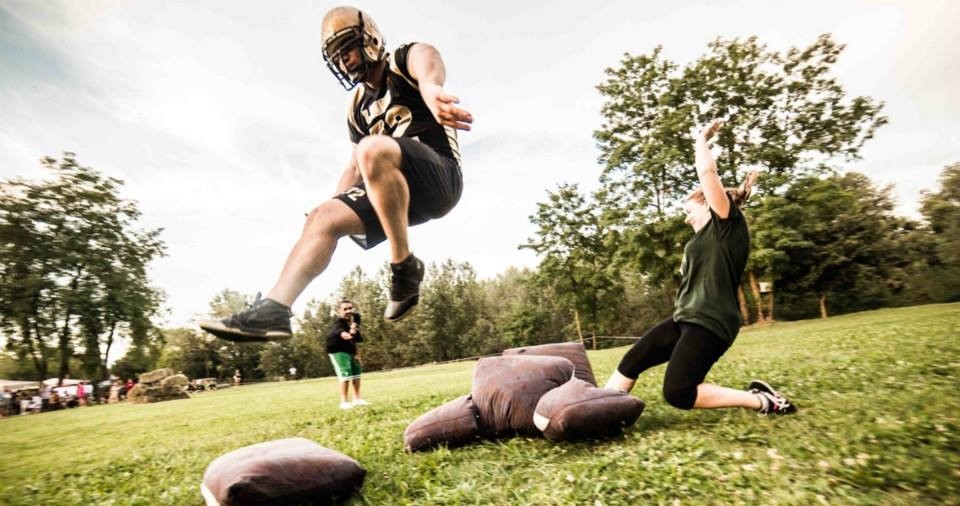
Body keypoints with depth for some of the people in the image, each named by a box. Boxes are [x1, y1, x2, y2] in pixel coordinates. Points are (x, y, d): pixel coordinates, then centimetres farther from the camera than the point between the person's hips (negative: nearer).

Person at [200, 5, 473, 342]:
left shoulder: (405, 59, 3)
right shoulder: (358, 109, 23)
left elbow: (428, 63, -23)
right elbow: (356, 167, 26)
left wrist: (431, 90, -49)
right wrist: (337, 201, 9)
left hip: (439, 178, -6)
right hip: (398, 193, 7)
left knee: (373, 148, -33)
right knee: (323, 217, -8)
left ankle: (405, 268, -25)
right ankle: (274, 309, -11)